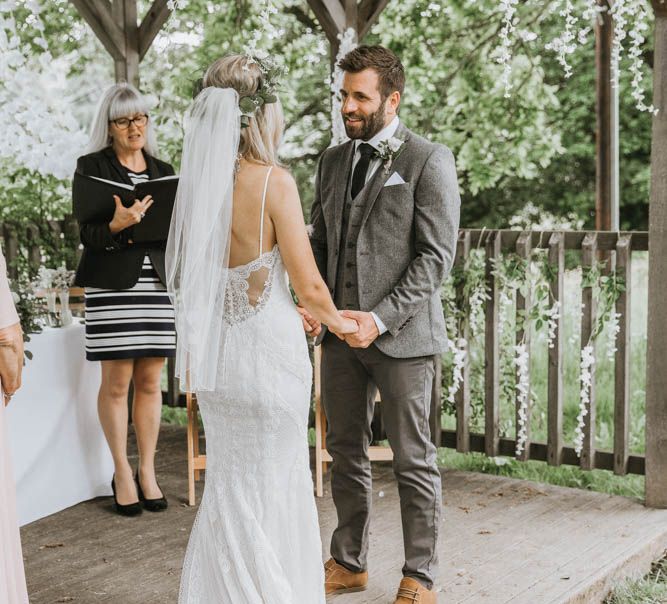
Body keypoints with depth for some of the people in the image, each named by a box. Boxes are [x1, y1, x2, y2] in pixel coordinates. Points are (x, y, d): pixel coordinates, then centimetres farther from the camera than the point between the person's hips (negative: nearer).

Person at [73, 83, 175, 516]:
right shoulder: (92, 167, 1)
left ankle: (148, 471, 16)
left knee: (150, 381, 6)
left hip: (158, 283, 4)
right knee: (117, 382, 0)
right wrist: (117, 225, -26)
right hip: (112, 285, -4)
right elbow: (87, 234, -6)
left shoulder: (163, 171, 15)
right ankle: (122, 472, 12)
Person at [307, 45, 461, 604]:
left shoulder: (429, 161, -6)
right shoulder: (334, 160, 13)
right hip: (340, 332, 6)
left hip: (402, 333, -6)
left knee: (413, 461, 4)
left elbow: (436, 255, -12)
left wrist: (381, 318, -20)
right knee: (346, 453, 14)